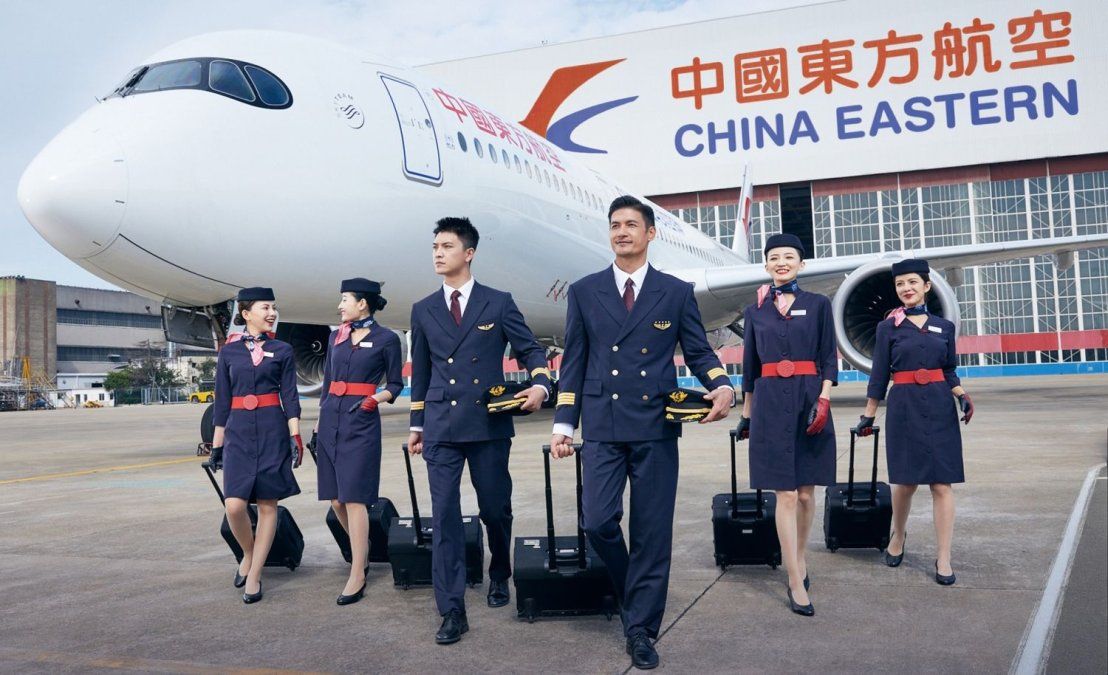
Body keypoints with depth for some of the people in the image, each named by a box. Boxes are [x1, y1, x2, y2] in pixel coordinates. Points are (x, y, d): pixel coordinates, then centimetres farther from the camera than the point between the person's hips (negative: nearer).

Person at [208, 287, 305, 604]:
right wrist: (217, 444, 9)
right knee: (235, 505, -10)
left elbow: (290, 396, 2)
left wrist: (295, 436, -8)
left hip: (273, 431, 0)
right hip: (239, 431, 1)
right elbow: (222, 400, 9)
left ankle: (254, 575, 11)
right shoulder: (229, 351, 7)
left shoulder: (282, 350, 5)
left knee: (267, 505, 0)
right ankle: (248, 554, 19)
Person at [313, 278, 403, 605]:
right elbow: (326, 383, 18)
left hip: (361, 422, -6)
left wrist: (376, 399, -16)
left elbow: (395, 384, 4)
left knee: (354, 498, -9)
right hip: (331, 420, 6)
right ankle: (361, 546, 34)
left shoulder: (386, 339, -2)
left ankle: (357, 575, -4)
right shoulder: (335, 338, 13)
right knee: (335, 498, 8)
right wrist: (319, 424, 16)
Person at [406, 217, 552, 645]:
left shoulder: (498, 303, 1)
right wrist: (416, 424, 16)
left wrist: (540, 385, -17)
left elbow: (530, 350, 3)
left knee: (495, 508, 10)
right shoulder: (423, 310, 10)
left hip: (489, 424, -2)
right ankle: (452, 610, 2)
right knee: (444, 516, -3)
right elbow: (420, 371, 15)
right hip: (441, 427, 2)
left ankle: (499, 576, 38)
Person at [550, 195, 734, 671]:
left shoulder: (676, 292, 5)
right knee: (598, 521, -7)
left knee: (652, 531, 2)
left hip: (656, 427, 0)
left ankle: (641, 629, 16)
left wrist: (722, 387, -17)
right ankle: (631, 591, 23)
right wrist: (563, 422, 3)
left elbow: (699, 353, 5)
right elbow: (573, 362, 8)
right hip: (602, 427, 1)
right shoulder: (584, 292, 7)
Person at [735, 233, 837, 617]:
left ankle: (800, 558, 29)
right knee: (786, 494, -3)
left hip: (808, 399, 0)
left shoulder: (818, 305, 5)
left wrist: (823, 400, -10)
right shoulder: (755, 312, 9)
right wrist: (746, 414, 14)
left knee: (806, 491, 7)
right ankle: (795, 582, 1)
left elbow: (828, 358, 2)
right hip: (770, 403, 0)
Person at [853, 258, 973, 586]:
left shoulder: (944, 326, 10)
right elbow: (879, 375, 4)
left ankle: (943, 558, 4)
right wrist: (868, 415, 4)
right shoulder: (888, 327, 3)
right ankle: (898, 536, 31)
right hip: (904, 407, -2)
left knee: (942, 483, -2)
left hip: (940, 407, 2)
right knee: (906, 481, 4)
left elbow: (950, 371, 15)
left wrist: (962, 396, -3)